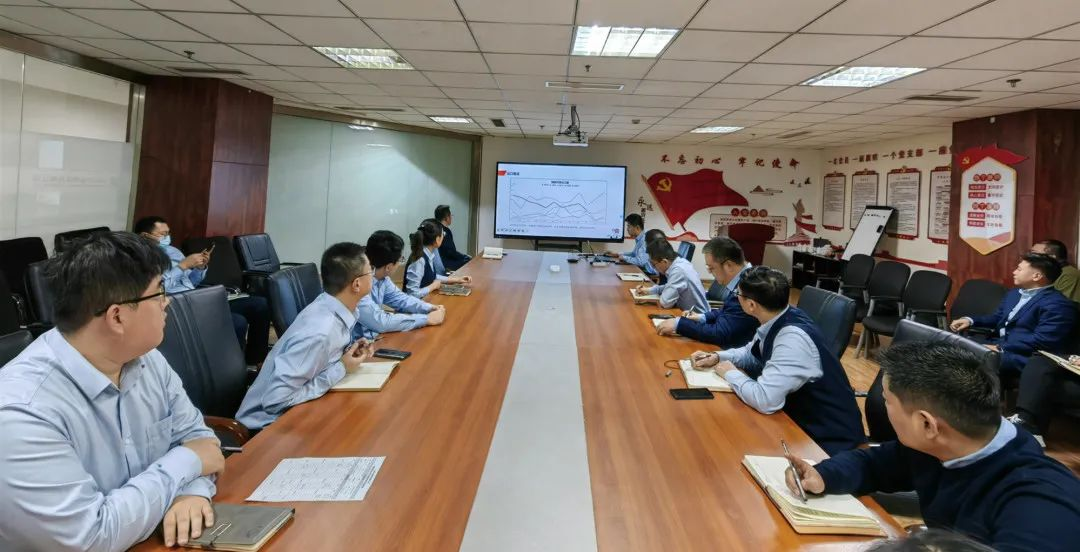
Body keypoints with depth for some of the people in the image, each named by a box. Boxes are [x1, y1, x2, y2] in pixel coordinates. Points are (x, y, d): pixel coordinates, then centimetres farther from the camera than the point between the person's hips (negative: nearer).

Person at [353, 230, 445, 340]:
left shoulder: (381, 277, -1)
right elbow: (380, 322, -28)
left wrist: (430, 308, -3)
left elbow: (399, 298, 13)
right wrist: (427, 319, -23)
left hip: (374, 338, 8)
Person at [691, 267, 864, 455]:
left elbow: (764, 400, -34)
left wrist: (730, 373, -17)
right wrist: (716, 358, 0)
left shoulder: (793, 338, -30)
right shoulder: (777, 320, -4)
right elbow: (752, 353, 16)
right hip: (801, 416, 7)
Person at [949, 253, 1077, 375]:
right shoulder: (1014, 293, 18)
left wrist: (1000, 348, -22)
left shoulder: (1058, 305, -12)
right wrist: (971, 320, 8)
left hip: (1023, 356, -9)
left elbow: (1042, 340, -21)